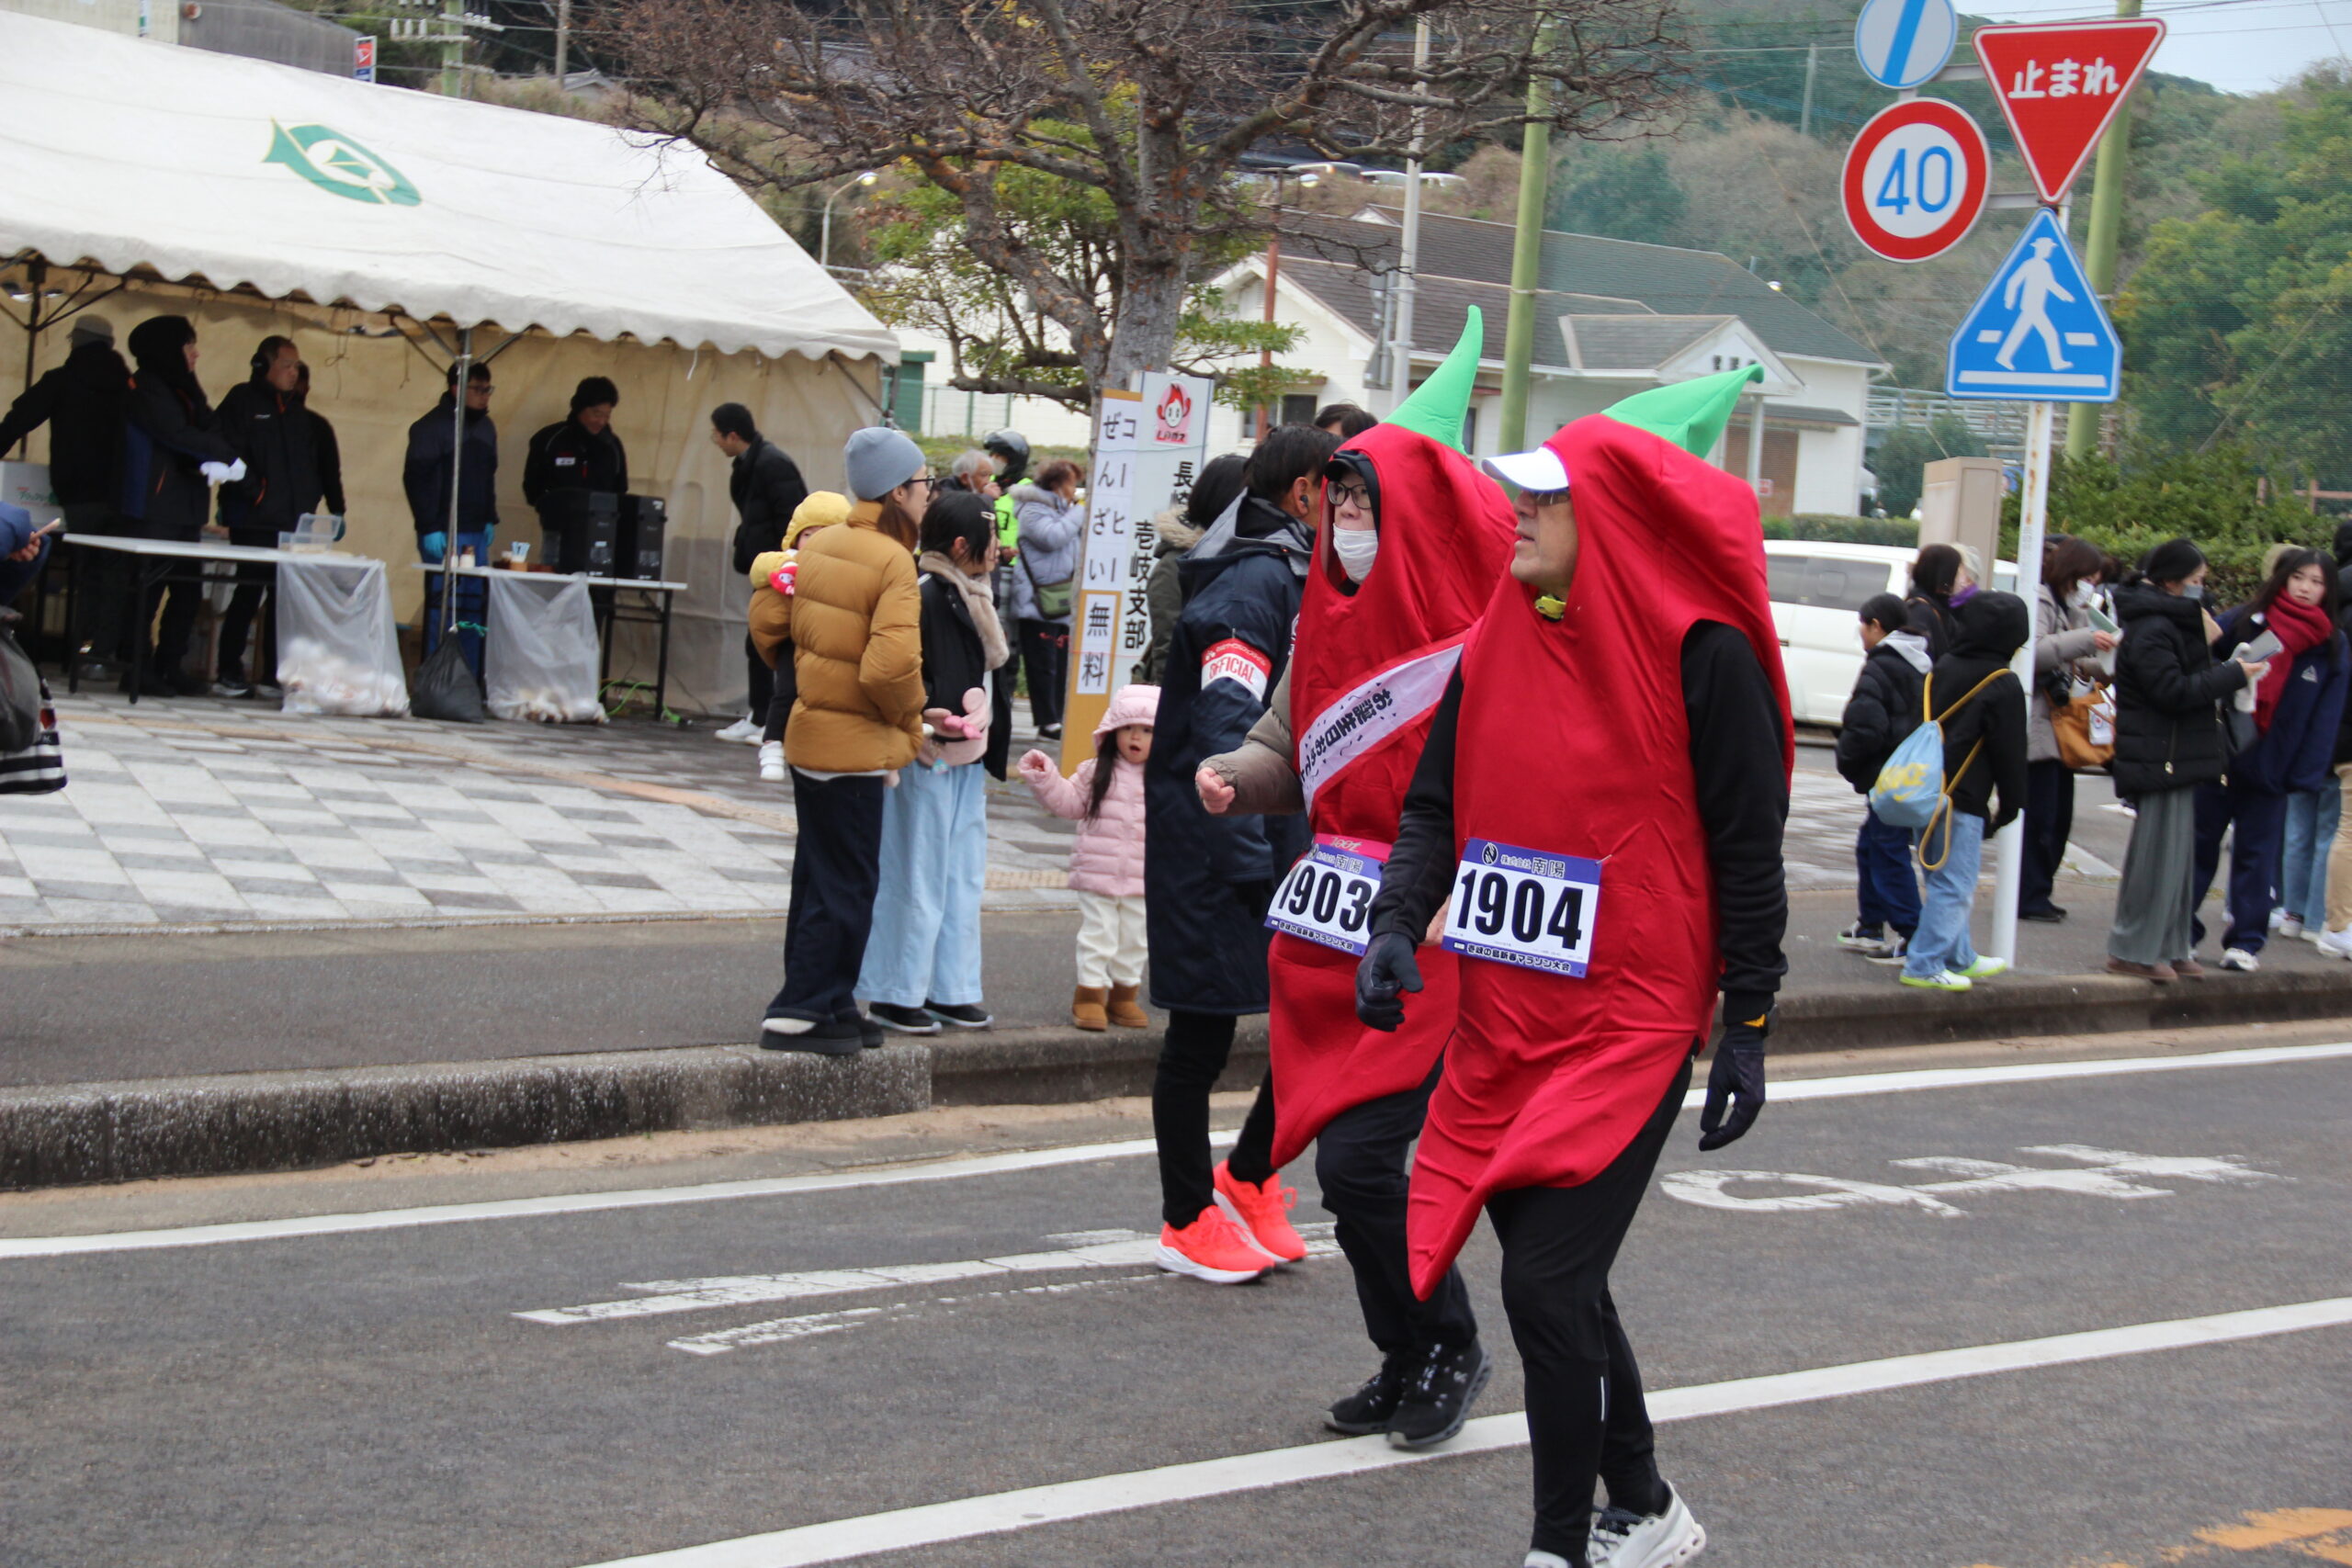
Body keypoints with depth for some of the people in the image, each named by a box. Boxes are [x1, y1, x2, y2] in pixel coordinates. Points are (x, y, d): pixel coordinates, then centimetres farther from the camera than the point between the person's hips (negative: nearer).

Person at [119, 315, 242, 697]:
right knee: (148, 589, -8)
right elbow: (177, 435, -15)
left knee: (189, 590, 6)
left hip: (187, 507, 8)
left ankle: (170, 666, 11)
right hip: (154, 505, -8)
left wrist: (216, 461, -14)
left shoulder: (185, 390, 20)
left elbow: (212, 431, 8)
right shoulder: (145, 388, -5)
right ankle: (136, 668, -4)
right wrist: (225, 457, -7)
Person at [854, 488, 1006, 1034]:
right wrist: (925, 718, -28)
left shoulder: (971, 598, 14)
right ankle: (895, 995, 5)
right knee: (917, 876, -3)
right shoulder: (923, 595, -14)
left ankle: (950, 990, 18)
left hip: (964, 761, 9)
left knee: (963, 877, 11)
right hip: (927, 759, -9)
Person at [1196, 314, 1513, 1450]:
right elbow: (1293, 754, 19)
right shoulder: (1335, 618, 10)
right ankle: (1412, 1363, 27)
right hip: (1343, 939, 7)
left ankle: (1443, 1350, 10)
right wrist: (1234, 776, -2)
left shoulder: (1482, 634, -12)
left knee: (1360, 1160, -12)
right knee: (1348, 1161, 10)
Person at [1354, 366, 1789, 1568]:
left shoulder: (1701, 653, -10)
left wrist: (1748, 1027, -7)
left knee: (1546, 1286, -13)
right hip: (1503, 1020, 7)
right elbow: (1436, 802, 11)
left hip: (1631, 1027, -7)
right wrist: (1396, 926, -6)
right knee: (1558, 1282, 14)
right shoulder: (1500, 641, 7)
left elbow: (1746, 848, -7)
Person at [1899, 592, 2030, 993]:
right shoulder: (2003, 685, -10)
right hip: (1963, 801, -8)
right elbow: (2010, 752, -7)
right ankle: (1924, 966, -5)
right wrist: (2011, 805, 3)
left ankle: (1960, 958, 30)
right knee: (1954, 887, -3)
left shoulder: (1940, 670, 11)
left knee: (1946, 882, 19)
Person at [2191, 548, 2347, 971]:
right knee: (2198, 845, 7)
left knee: (2256, 855, 6)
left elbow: (2326, 716, -1)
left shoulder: (2331, 647, 3)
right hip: (2218, 756, 0)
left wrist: (2304, 772, -9)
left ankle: (2246, 941, 12)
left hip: (2272, 764, 0)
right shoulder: (2243, 622, -2)